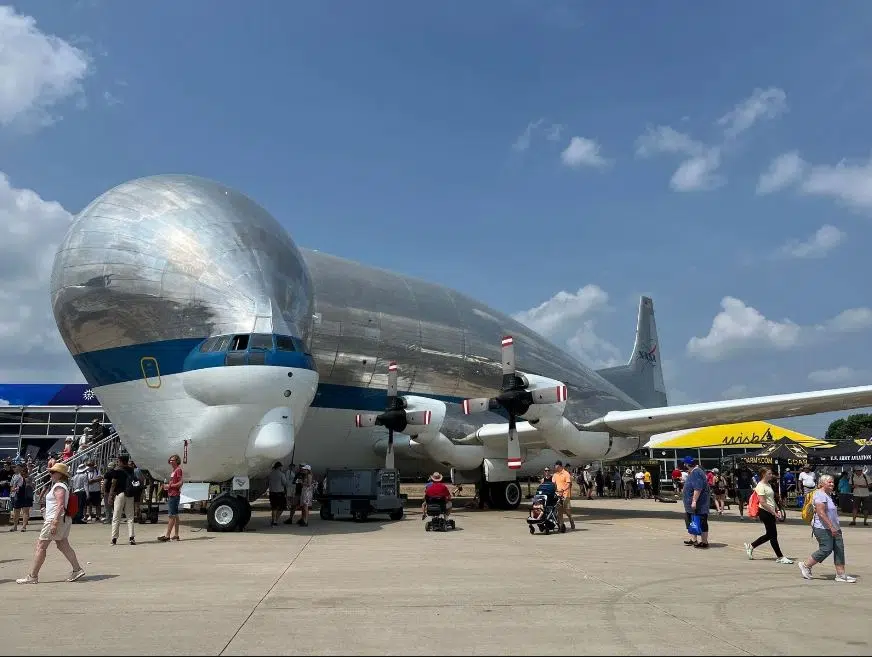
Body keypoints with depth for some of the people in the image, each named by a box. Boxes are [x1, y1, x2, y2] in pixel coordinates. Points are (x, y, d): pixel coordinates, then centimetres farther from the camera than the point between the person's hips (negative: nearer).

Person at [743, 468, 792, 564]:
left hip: (771, 513, 10)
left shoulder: (768, 485, 15)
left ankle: (750, 546, 24)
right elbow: (763, 503, -19)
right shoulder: (761, 486, -14)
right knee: (773, 535, -2)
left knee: (769, 535, 13)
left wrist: (778, 510, 12)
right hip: (765, 513, -10)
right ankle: (780, 557, 6)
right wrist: (774, 512, -19)